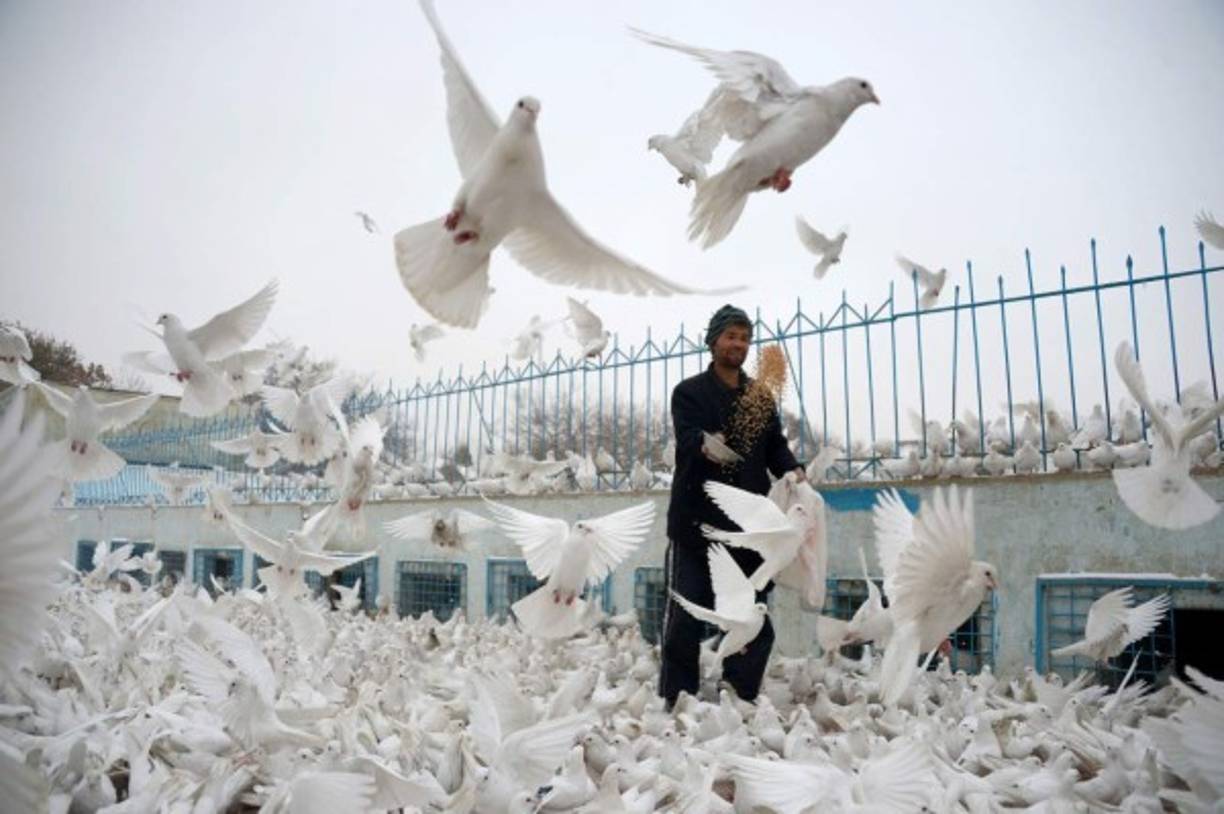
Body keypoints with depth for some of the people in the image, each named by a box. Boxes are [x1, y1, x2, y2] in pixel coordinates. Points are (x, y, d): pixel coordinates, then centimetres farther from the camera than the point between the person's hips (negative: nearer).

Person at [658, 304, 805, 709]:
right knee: (685, 619, 0)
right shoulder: (689, 392, 1)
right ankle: (677, 703, 13)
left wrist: (792, 470, -12)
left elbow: (775, 445, 10)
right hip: (696, 523, -4)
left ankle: (740, 702, 23)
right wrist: (705, 445, -40)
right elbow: (687, 438, -16)